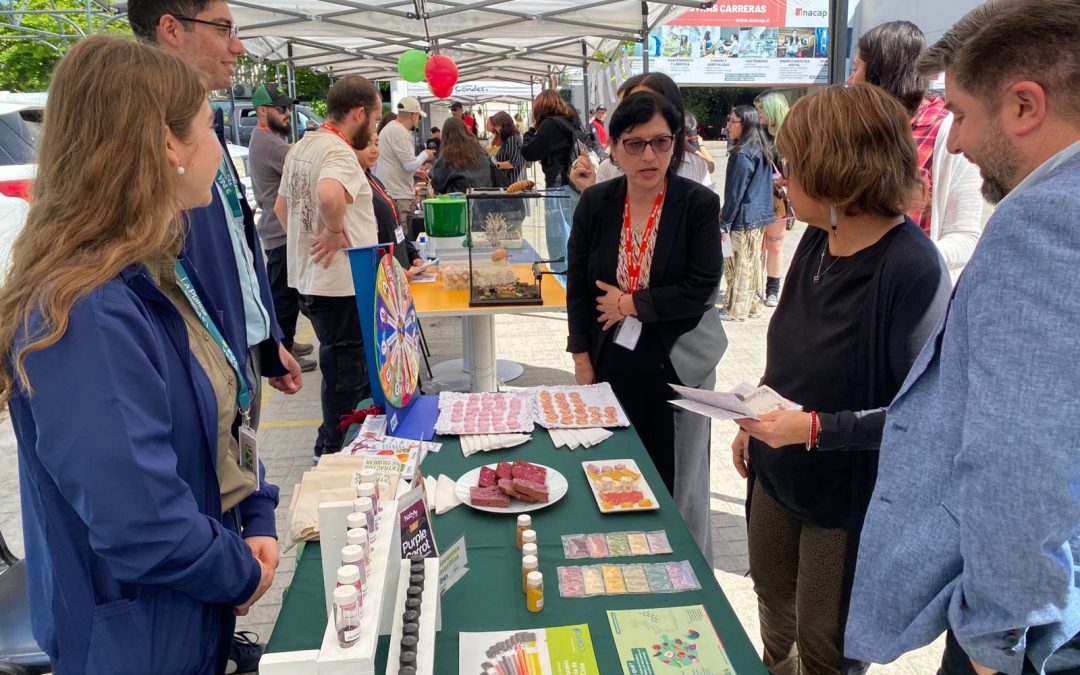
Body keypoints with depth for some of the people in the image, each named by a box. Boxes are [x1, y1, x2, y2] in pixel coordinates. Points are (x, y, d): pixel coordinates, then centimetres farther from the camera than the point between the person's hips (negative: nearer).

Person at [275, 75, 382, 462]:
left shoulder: (302, 147, 12)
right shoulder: (339, 152, -19)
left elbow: (282, 206, 23)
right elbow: (328, 195, -41)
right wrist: (335, 230, -23)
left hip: (309, 280, 10)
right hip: (341, 286, -10)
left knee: (342, 369, 24)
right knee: (347, 374, 5)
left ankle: (332, 448, 39)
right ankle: (334, 454, 18)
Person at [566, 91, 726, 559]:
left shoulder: (699, 204, -9)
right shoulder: (595, 203, 0)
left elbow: (701, 289, -13)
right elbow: (577, 287, 3)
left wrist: (630, 303, -11)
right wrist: (583, 365, 1)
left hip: (678, 363, -2)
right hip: (613, 360, 3)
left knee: (678, 480, 10)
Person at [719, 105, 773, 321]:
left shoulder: (742, 155, -18)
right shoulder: (762, 151, 10)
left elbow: (734, 193, -17)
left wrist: (724, 223, -12)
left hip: (743, 220, -9)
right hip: (759, 216, 9)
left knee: (738, 264, 0)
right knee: (752, 262, 14)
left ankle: (735, 309, 7)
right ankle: (751, 305, 23)